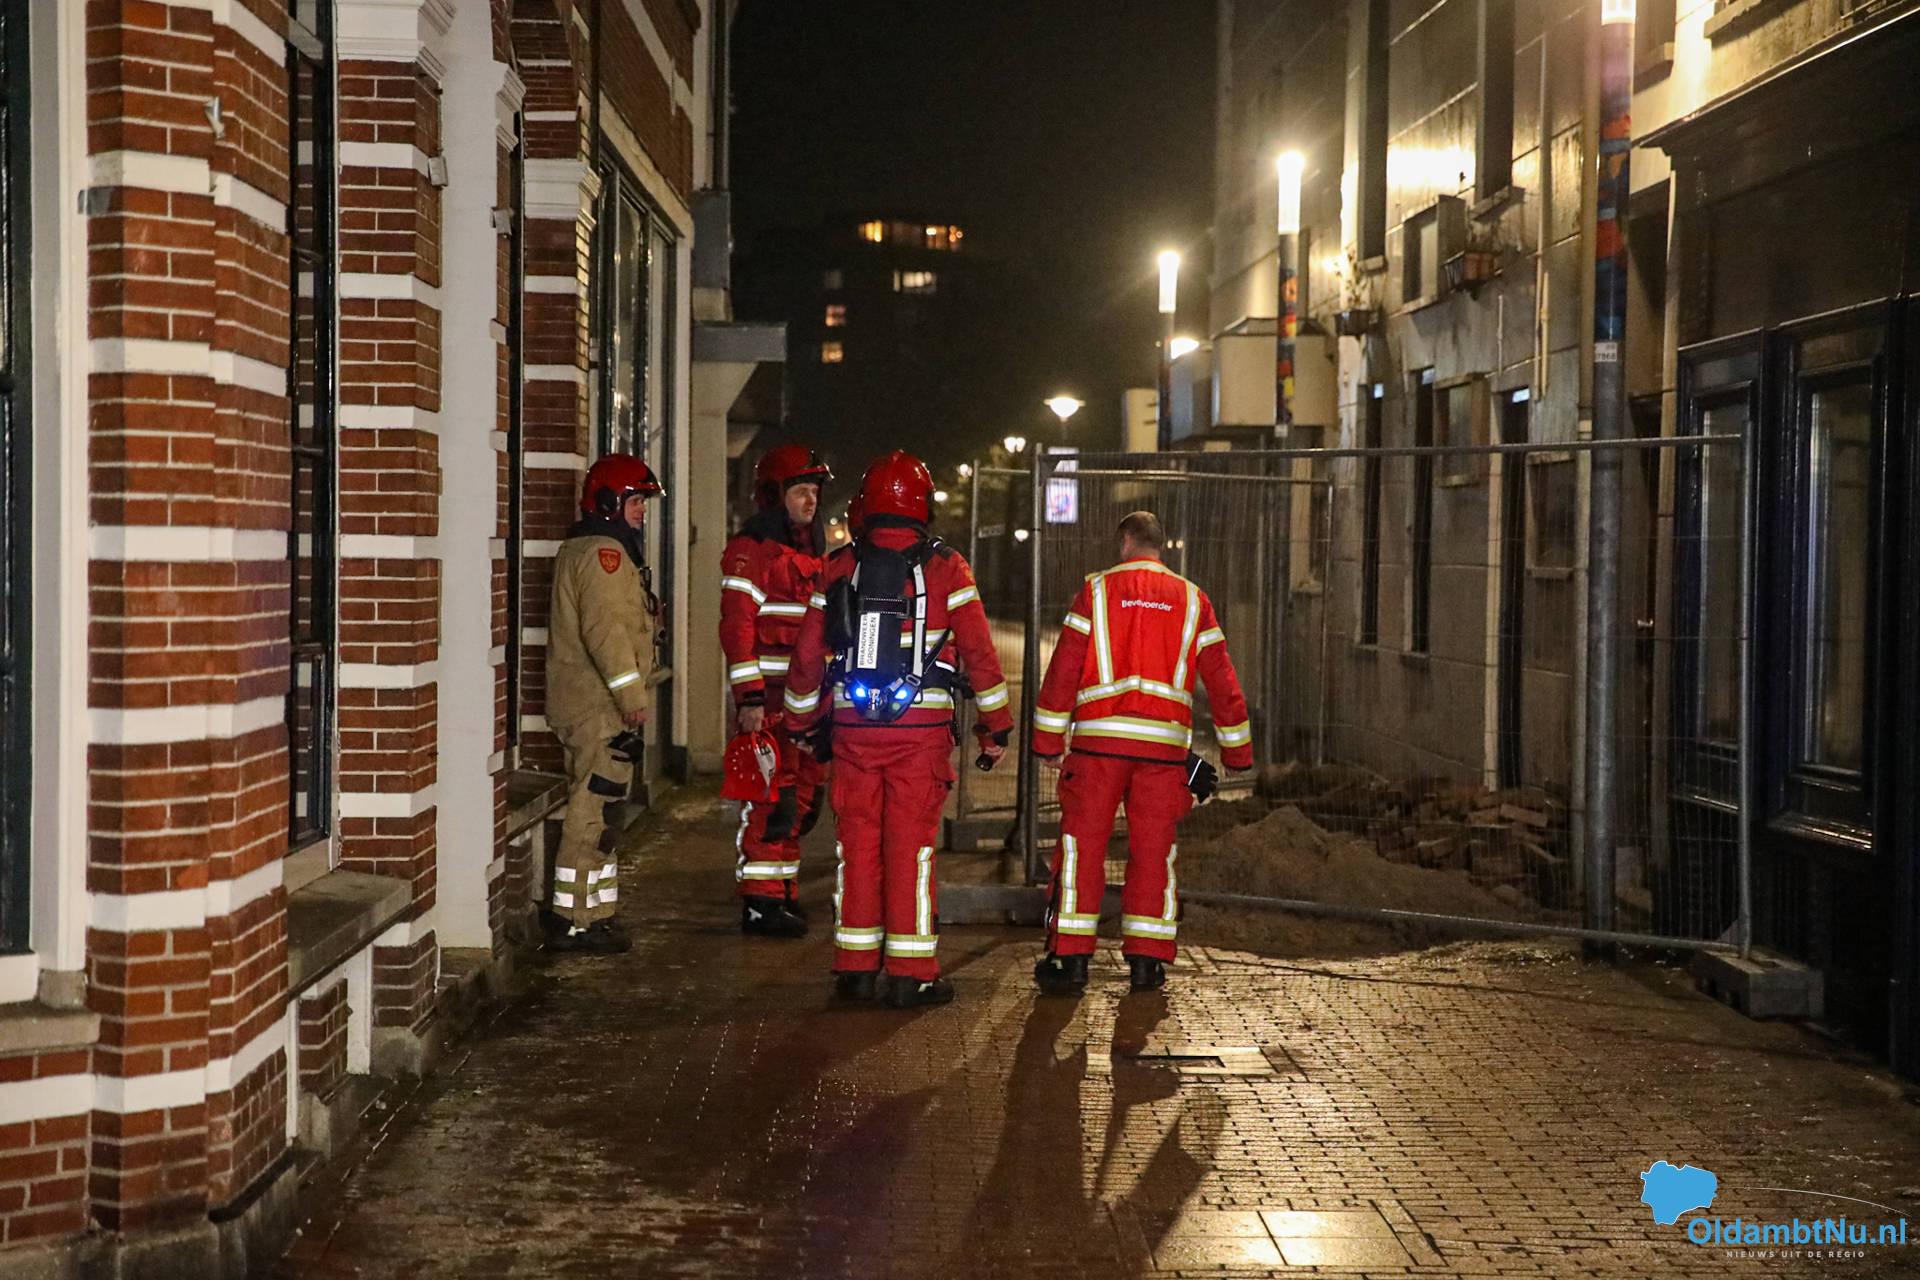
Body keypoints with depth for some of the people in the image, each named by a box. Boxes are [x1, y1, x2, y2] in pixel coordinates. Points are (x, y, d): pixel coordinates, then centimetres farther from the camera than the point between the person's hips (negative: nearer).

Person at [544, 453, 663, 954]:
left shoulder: (587, 550, 21)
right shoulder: (603, 553, -13)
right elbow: (606, 629, -23)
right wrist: (632, 694, -24)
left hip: (588, 706, 11)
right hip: (600, 708, -11)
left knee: (596, 809, 15)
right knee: (592, 811, -9)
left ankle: (596, 916, 21)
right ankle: (574, 921, -7)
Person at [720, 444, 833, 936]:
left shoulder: (815, 553, 19)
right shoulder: (749, 551, -7)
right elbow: (737, 627, -13)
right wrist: (749, 696, -18)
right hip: (768, 694, -8)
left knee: (802, 796, 11)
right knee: (770, 797, -8)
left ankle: (783, 893, 22)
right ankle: (760, 901, -2)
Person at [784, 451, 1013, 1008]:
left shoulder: (839, 568, 4)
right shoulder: (946, 569, -3)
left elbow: (808, 654, 8)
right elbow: (979, 653, -3)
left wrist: (801, 721, 22)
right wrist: (995, 727, 6)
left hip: (853, 727, 2)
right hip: (921, 730, -2)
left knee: (858, 843, 9)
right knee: (911, 846, 1)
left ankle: (855, 967, 14)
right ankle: (911, 974, 3)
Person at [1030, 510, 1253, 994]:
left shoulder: (1097, 590, 5)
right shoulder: (1192, 599, 11)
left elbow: (1064, 668, 1)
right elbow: (1221, 679, 11)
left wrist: (1048, 740, 5)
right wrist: (1237, 750, 17)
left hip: (1099, 737, -2)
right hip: (1165, 741, 2)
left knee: (1082, 845, 2)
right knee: (1153, 849, 8)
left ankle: (1071, 957, -1)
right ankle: (1146, 960, 8)